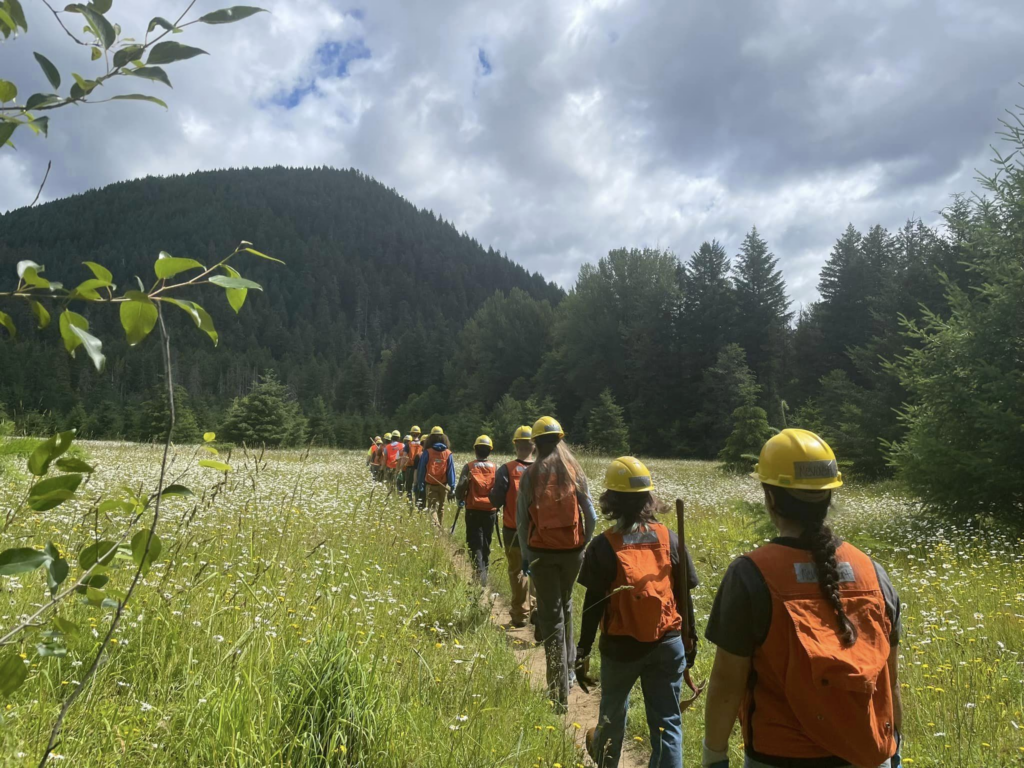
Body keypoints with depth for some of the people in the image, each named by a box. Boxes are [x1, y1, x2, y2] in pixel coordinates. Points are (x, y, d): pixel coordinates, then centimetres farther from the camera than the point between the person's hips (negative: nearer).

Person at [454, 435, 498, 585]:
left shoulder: (469, 467, -5)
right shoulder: (495, 468, 1)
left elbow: (461, 487, -10)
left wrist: (459, 500, 9)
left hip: (473, 510, -2)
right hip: (490, 511, 2)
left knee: (475, 542, 0)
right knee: (486, 542, 16)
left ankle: (480, 571, -17)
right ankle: (484, 569, 25)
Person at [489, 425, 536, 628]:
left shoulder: (506, 470, -14)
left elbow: (496, 502, -13)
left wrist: (493, 491, 6)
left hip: (513, 531, -1)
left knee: (517, 571, 12)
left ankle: (520, 614, 18)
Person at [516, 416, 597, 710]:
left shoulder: (530, 474, -4)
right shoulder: (574, 471, -1)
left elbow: (521, 519, -5)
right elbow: (590, 516, -1)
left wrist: (525, 554, 2)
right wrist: (584, 544, 10)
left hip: (541, 552, -2)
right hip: (572, 550, 2)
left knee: (550, 615, 4)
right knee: (565, 605, 26)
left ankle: (559, 692, 5)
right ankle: (569, 665, 34)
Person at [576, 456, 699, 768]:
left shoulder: (603, 546, -15)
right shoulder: (669, 538, -6)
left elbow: (594, 605, -11)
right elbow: (684, 595, 1)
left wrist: (583, 650, -1)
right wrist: (690, 636, 15)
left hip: (620, 646, -1)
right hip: (667, 644, 1)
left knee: (613, 710, 25)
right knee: (667, 721, 12)